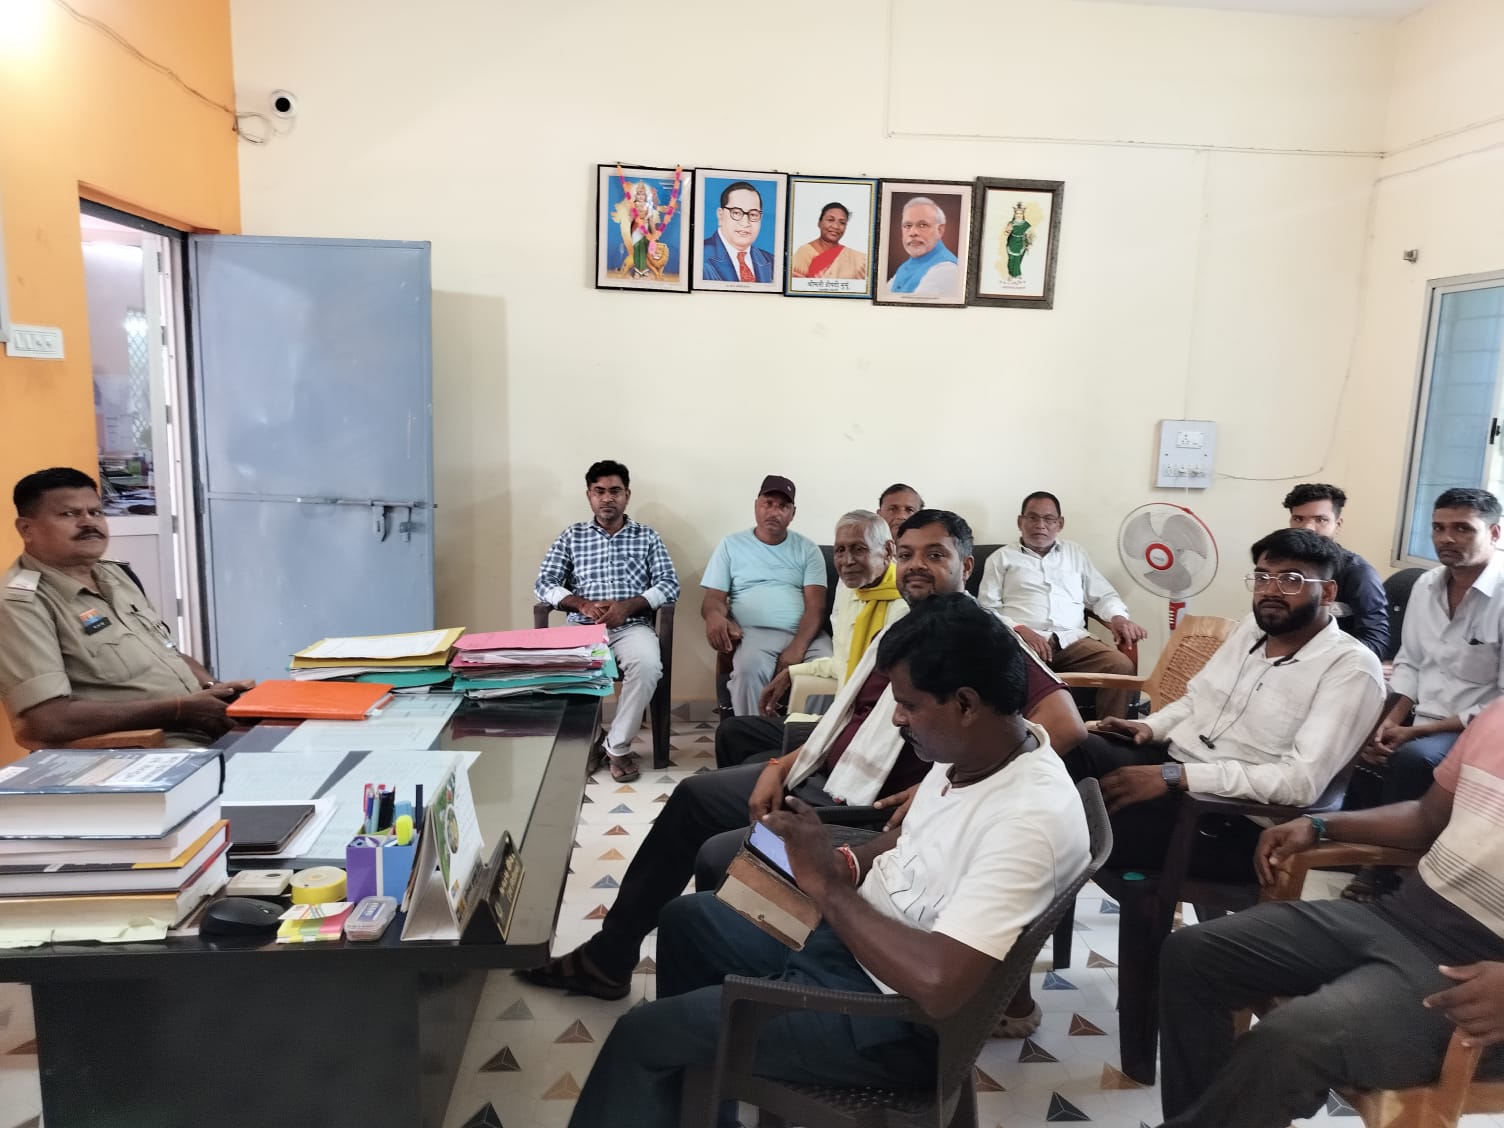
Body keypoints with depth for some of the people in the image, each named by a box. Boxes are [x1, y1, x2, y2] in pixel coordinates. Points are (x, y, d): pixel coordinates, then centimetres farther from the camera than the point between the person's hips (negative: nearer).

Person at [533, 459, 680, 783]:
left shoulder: (647, 537, 13)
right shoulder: (571, 536, 14)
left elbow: (669, 586, 3)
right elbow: (544, 584, 6)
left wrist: (628, 605, -14)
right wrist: (583, 604, -12)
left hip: (632, 626, -1)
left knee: (648, 664, -35)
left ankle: (618, 745, -15)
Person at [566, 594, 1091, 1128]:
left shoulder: (1033, 820, -31)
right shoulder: (972, 747, -4)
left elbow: (938, 982, -37)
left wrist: (826, 885, -27)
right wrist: (847, 865, -5)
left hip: (888, 1013, -9)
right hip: (847, 936, 10)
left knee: (643, 1032, -5)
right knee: (685, 919, 22)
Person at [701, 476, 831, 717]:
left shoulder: (807, 549, 14)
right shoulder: (731, 544, 14)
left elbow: (815, 606, 3)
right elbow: (714, 598, 9)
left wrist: (798, 646, -17)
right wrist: (715, 616, -19)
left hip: (804, 634, 1)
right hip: (754, 633, -1)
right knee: (749, 669, -35)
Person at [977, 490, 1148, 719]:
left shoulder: (1076, 553, 26)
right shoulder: (1002, 558, 16)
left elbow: (1103, 595, 26)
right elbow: (987, 609, 7)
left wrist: (1118, 617, 2)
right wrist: (1019, 629, -12)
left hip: (1073, 639, 3)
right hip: (1023, 641, -3)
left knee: (1122, 666, -26)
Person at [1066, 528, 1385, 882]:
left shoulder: (1352, 667, -10)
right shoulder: (1252, 627, 13)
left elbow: (1303, 781, -21)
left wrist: (1175, 776, -26)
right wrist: (1150, 727, 1)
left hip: (1234, 821, -7)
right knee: (1072, 749, -24)